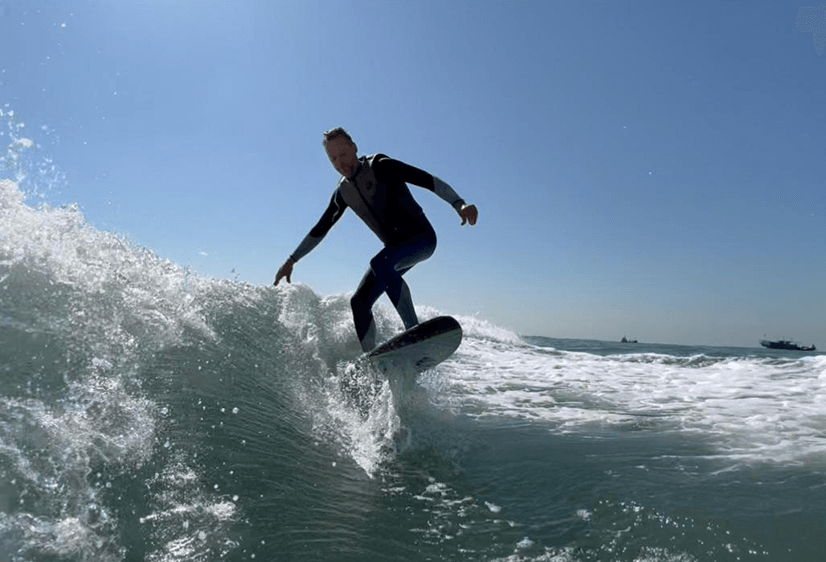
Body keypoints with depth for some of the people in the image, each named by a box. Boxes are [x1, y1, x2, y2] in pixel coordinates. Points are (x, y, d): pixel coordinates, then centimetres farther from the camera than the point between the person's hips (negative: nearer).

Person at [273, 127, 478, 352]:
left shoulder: (380, 166, -11)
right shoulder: (343, 192, 9)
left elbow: (429, 180, -20)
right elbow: (320, 229, 19)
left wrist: (459, 204, -35)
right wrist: (292, 260, 17)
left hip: (422, 237, -7)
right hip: (395, 247, 7)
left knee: (380, 263, -36)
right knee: (359, 302, 0)